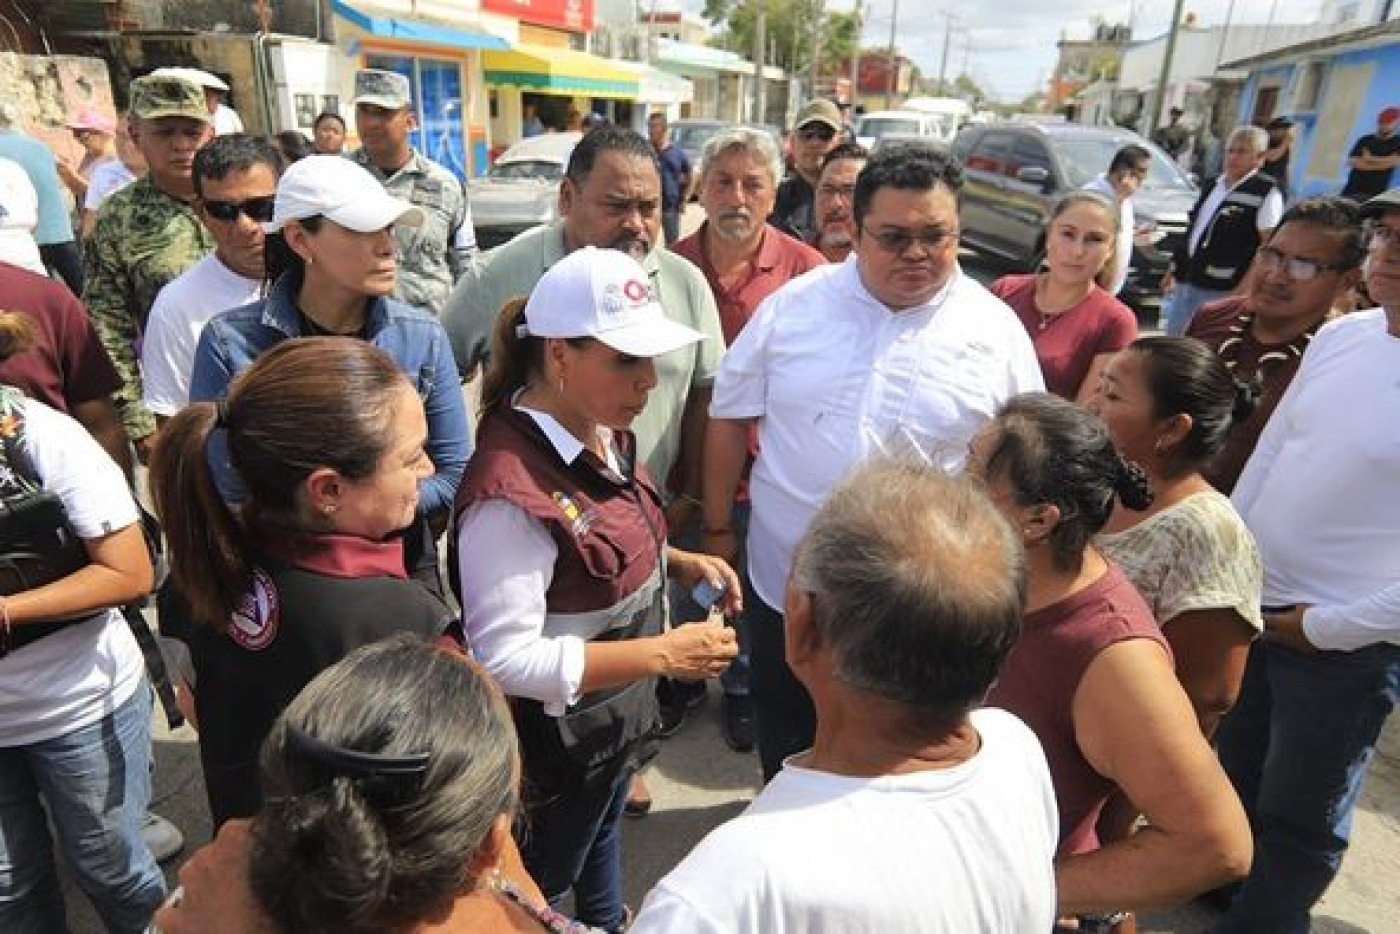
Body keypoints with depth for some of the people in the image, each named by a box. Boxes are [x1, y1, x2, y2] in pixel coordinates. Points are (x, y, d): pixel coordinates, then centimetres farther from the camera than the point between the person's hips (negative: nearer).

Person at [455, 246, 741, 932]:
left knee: (604, 831, 35)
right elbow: (506, 658, -31)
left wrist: (681, 564, -8)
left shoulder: (602, 427, -7)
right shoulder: (512, 491, -34)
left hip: (619, 713, 9)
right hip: (558, 737, -8)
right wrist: (662, 653, -32)